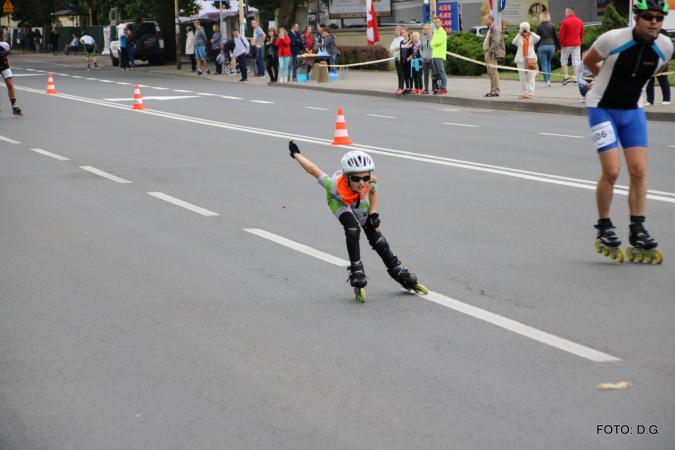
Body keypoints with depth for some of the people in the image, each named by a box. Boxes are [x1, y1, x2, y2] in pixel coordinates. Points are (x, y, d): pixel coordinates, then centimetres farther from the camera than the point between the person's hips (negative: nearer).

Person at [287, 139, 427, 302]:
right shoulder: (336, 186, -47)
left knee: (376, 238, 4)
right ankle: (356, 271, -13)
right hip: (338, 201, -3)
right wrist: (295, 154, -23)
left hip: (359, 203, 3)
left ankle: (397, 272, 23)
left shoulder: (370, 183, -37)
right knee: (352, 229, -30)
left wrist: (373, 214, -13)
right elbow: (313, 170, -35)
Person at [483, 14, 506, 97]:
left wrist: (490, 51, -21)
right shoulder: (490, 29, 20)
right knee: (490, 72, 11)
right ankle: (493, 90, 15)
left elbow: (496, 42, -21)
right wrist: (486, 51, 14)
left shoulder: (495, 28, -12)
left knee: (493, 71, -11)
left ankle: (496, 91, -11)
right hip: (488, 53, 11)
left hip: (492, 53, -11)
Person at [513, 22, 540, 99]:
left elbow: (538, 39, -9)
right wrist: (519, 34, -14)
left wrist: (530, 33, -14)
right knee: (522, 77, 1)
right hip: (521, 58, 2)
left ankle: (531, 93, -12)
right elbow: (514, 42, -8)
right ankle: (524, 93, 6)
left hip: (530, 58, -2)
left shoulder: (532, 36, 12)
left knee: (531, 75, -9)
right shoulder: (519, 37, 12)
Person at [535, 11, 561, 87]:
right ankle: (549, 80, 15)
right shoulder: (552, 26, 2)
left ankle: (546, 82, -2)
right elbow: (555, 37, 6)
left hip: (542, 46, -2)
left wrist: (535, 50, 1)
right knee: (548, 63, 19)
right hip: (551, 46, 2)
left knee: (544, 64, 2)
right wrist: (558, 47, 17)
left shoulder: (539, 26, -3)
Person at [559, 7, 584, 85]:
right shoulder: (580, 21, 8)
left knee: (564, 60, 9)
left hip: (567, 45, -4)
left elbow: (561, 35, -9)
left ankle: (566, 76, -3)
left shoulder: (565, 22, -9)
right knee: (576, 62, 2)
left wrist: (559, 45, -2)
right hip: (577, 45, 4)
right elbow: (582, 34, 15)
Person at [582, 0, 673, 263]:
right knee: (611, 170, -13)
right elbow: (589, 62, -2)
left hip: (633, 110, 4)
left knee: (639, 170, -5)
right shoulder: (613, 39, -22)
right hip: (602, 108, -4)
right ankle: (604, 230, 3)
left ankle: (637, 232, 1)